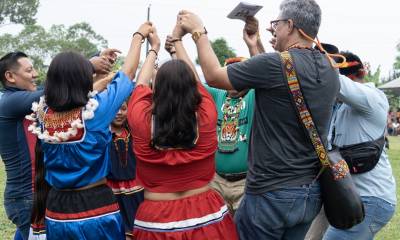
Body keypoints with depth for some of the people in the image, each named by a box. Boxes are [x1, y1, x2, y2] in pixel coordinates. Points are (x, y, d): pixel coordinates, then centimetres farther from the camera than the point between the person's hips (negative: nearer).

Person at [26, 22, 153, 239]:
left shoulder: (43, 115, -7)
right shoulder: (95, 110, -18)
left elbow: (64, 79, 14)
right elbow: (127, 74, -5)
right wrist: (139, 36, 10)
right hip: (96, 206, -4)